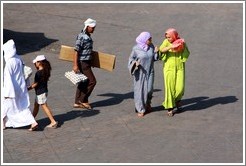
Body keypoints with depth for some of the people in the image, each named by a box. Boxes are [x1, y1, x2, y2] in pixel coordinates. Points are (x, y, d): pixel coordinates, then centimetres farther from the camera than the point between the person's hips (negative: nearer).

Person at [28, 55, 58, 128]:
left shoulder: (38, 73, -23)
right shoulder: (45, 71, 2)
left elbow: (35, 84, -18)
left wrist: (28, 88, -8)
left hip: (40, 92, -10)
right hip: (44, 90, 10)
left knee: (44, 106, -5)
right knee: (36, 105, 22)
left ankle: (53, 122, -6)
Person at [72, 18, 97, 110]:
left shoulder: (88, 36, 10)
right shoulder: (81, 37, -19)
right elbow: (76, 51, -20)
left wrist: (91, 59, 28)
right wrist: (75, 65, -23)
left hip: (87, 62, 9)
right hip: (82, 63, -9)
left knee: (83, 82, 12)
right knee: (92, 81, -7)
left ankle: (77, 103, 18)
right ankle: (83, 99, 4)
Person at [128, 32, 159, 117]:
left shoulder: (151, 46, -1)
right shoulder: (136, 48, -12)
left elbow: (154, 58, 6)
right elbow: (131, 59, -2)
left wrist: (156, 52, -13)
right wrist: (135, 63, -22)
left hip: (149, 72, 3)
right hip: (140, 73, -3)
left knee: (149, 89, -1)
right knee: (140, 90, 2)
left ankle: (147, 103, 31)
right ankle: (140, 109, 16)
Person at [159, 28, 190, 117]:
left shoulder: (181, 41, -3)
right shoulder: (166, 42, -5)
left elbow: (187, 54, -5)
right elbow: (161, 50, -21)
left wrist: (184, 47, -22)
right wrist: (171, 47, -34)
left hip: (179, 67, 1)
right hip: (169, 67, -1)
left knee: (180, 88, -4)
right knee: (169, 87, -4)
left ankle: (177, 99, 29)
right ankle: (169, 108, 7)